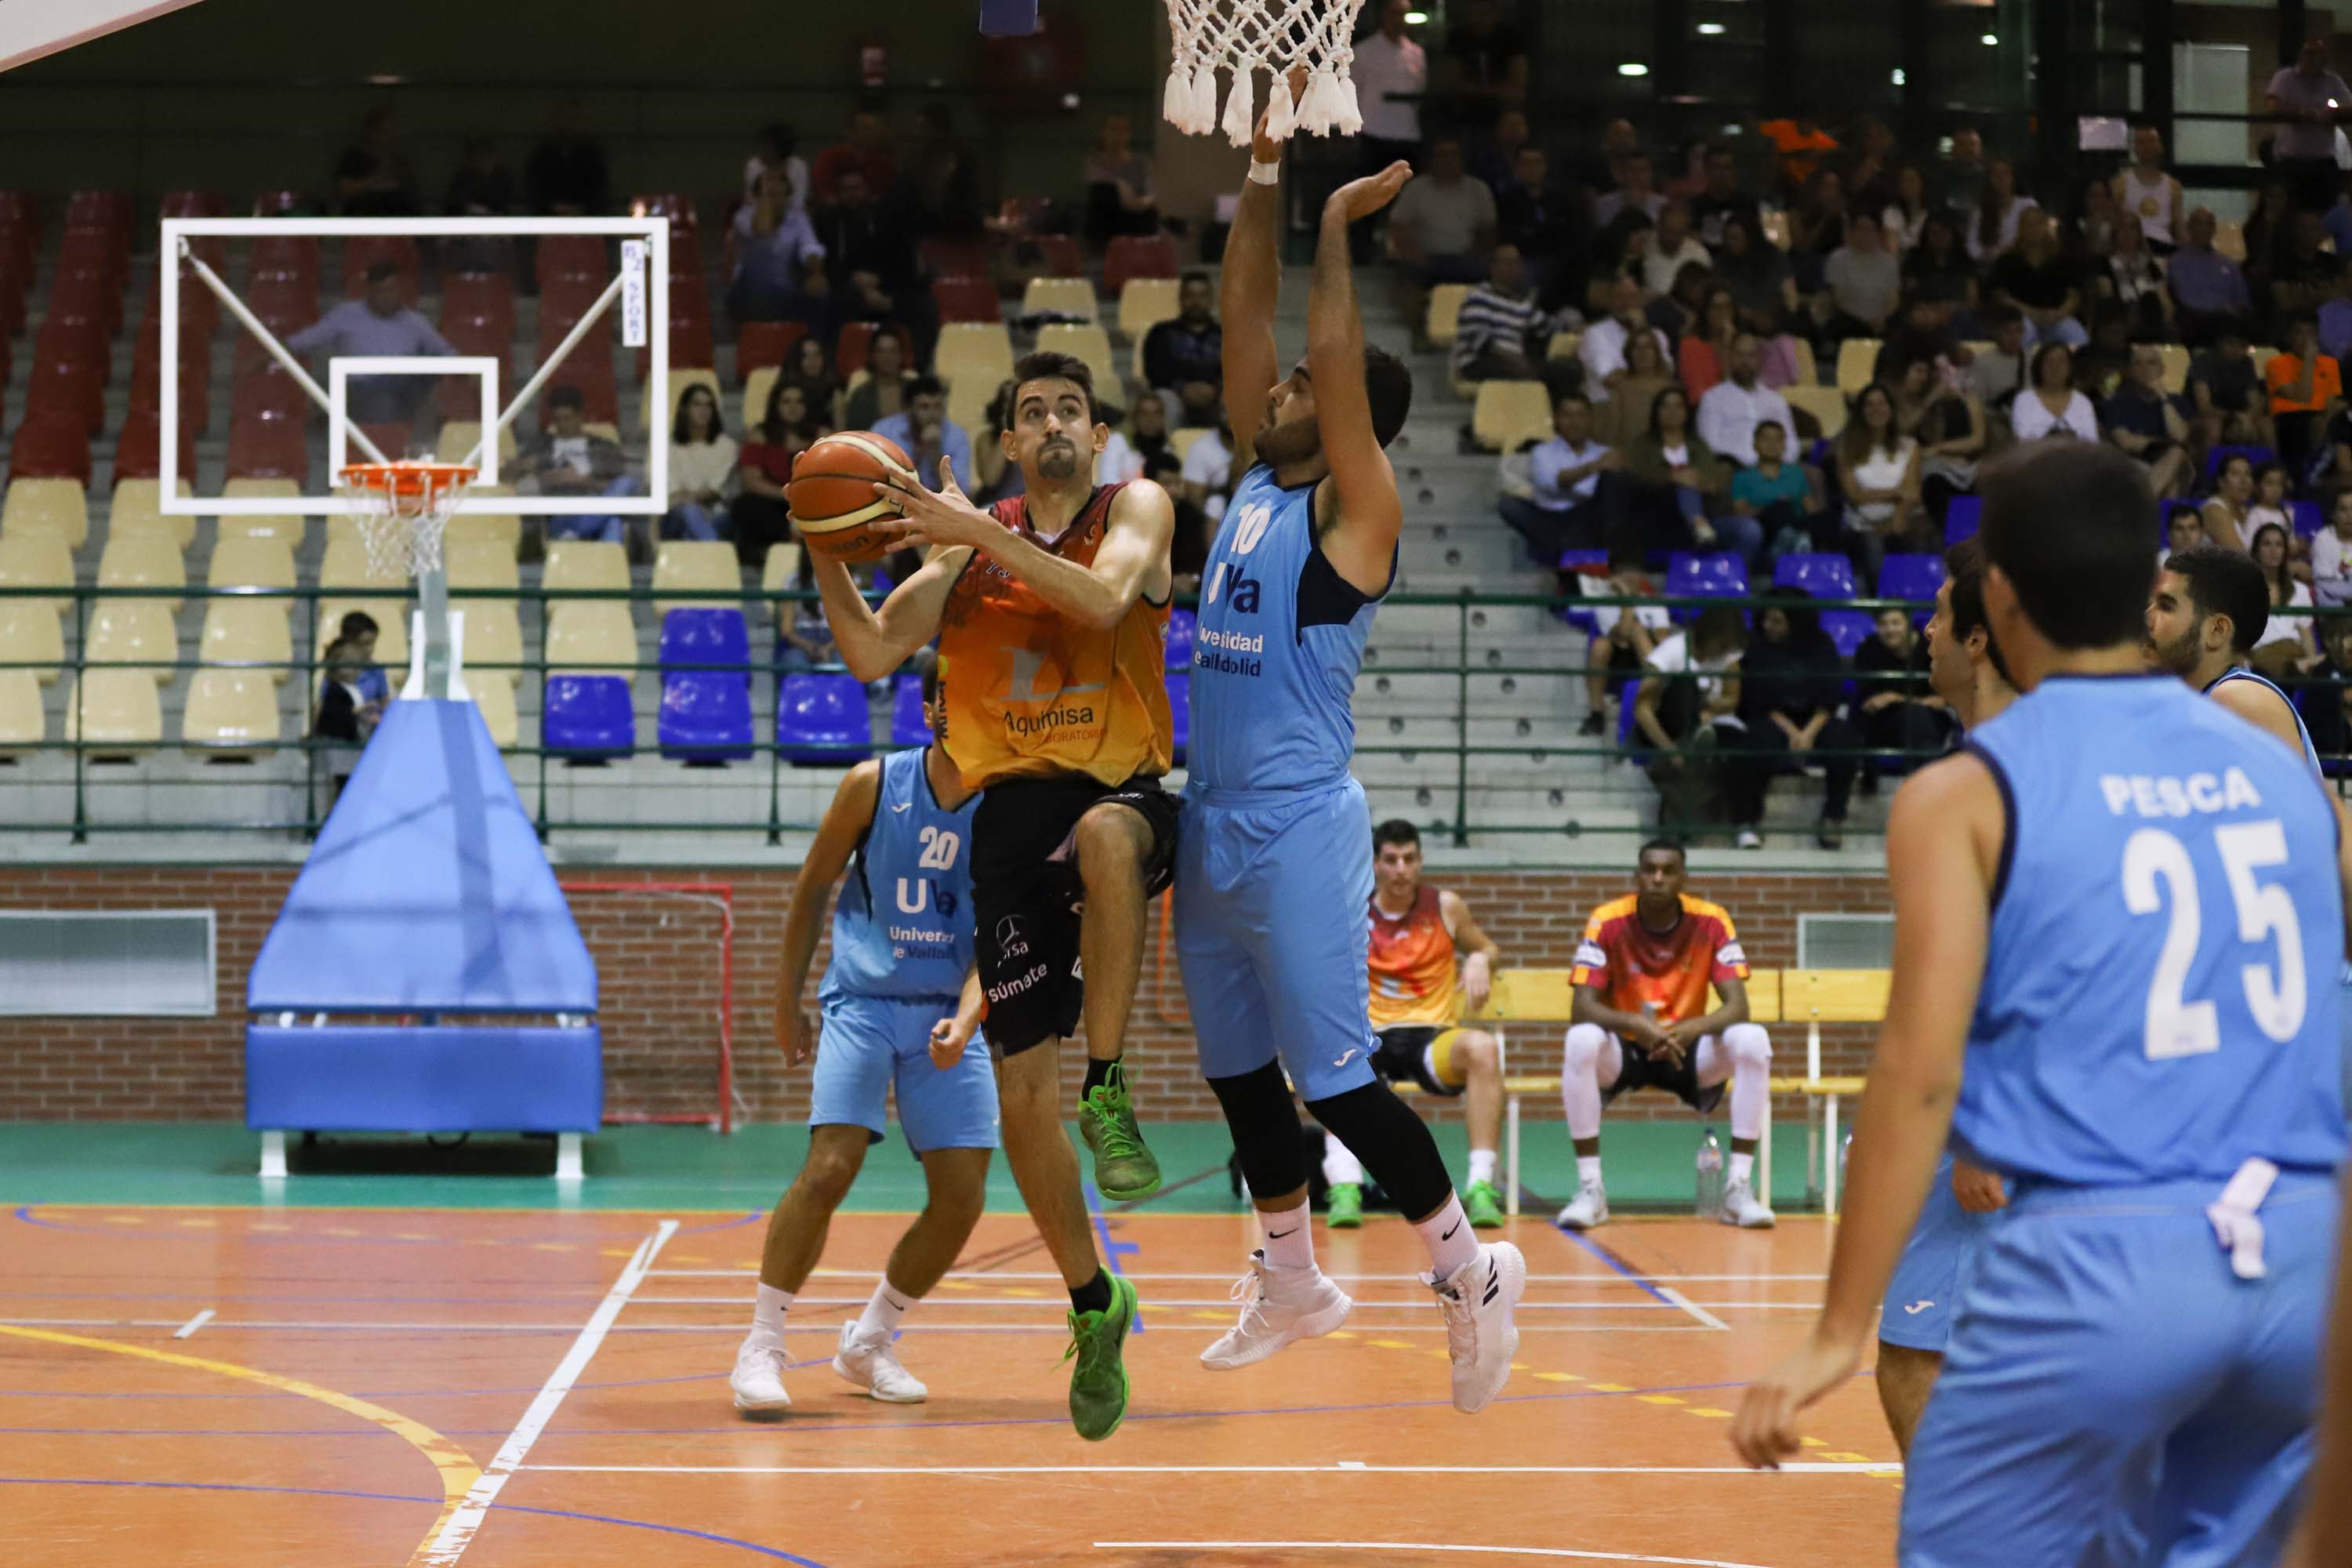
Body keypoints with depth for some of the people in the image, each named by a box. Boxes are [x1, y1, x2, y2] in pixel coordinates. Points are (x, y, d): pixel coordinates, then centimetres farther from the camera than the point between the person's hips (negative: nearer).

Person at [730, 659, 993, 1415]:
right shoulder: (873, 784, -8)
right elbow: (813, 886, 5)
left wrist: (965, 1022, -28)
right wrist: (788, 998, 6)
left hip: (949, 1016, 2)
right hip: (861, 1003, -2)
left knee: (963, 1196, -3)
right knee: (830, 1166, -20)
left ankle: (868, 1341, 19)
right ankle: (761, 1345, -9)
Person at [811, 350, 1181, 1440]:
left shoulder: (1135, 509, 3)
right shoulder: (965, 543, 12)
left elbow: (1103, 597, -18)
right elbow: (871, 656, 6)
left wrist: (981, 534, -23)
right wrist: (828, 555, -9)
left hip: (1121, 788, -3)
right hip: (1011, 811, 3)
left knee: (1105, 832, -44)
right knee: (1021, 1087, 0)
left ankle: (1108, 1090, -30)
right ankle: (1093, 1304, 20)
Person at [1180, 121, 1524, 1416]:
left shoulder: (1356, 509, -10)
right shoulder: (1257, 483, 10)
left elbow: (1336, 359, -22)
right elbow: (1245, 324, 10)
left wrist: (1338, 227, -15)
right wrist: (1263, 179, 8)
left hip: (1300, 830, -8)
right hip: (1215, 823, 8)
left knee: (1335, 1079, -5)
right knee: (1240, 1070, 15)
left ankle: (1470, 1271, 8)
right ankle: (1290, 1282, 29)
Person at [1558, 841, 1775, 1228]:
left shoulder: (1711, 922, -8)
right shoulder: (1608, 922, -11)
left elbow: (1737, 1007, -14)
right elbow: (1582, 1007, -18)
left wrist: (1695, 1027, -36)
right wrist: (1634, 1024, -38)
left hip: (1689, 1051, 1)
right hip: (1625, 1050, -1)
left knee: (1753, 1041, -27)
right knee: (1581, 1041, -34)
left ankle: (1740, 1188, -23)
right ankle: (1589, 1189, -27)